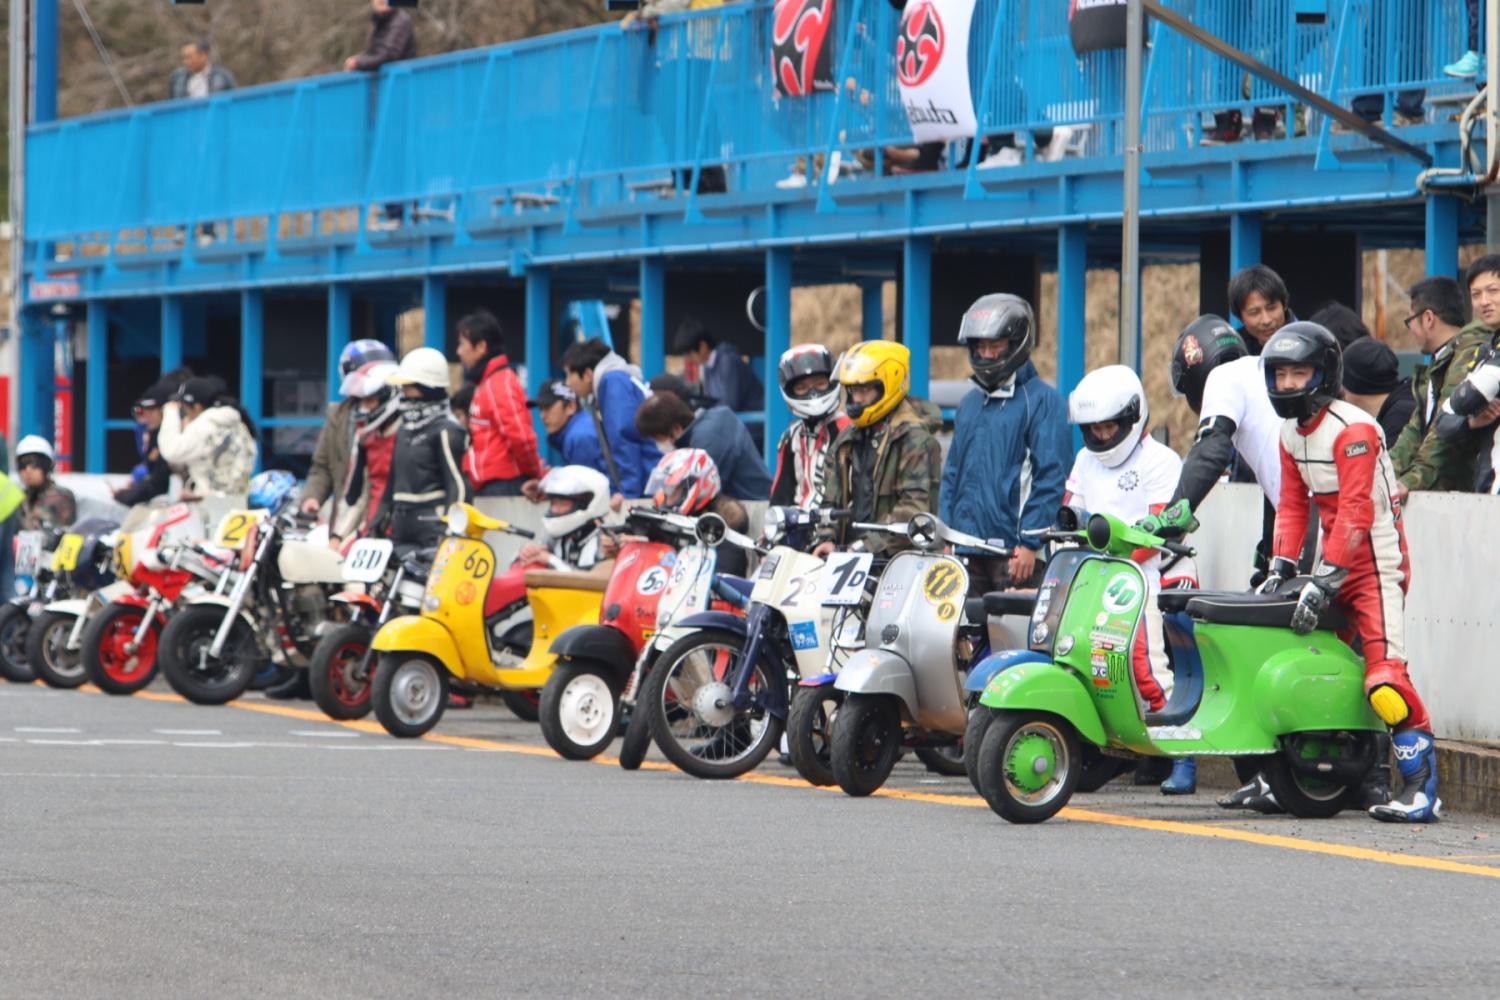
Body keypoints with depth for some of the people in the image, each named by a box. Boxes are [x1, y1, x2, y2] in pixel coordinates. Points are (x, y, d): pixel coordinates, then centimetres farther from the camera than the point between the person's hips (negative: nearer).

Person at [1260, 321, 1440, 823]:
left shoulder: (1352, 429, -17)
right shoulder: (1291, 432, 11)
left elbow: (1356, 512, -22)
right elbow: (1292, 502, 13)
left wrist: (1325, 581, -26)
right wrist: (1282, 565, -1)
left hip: (1376, 561, -9)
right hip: (1336, 561, 9)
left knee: (1384, 673, -20)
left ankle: (1422, 786, -20)